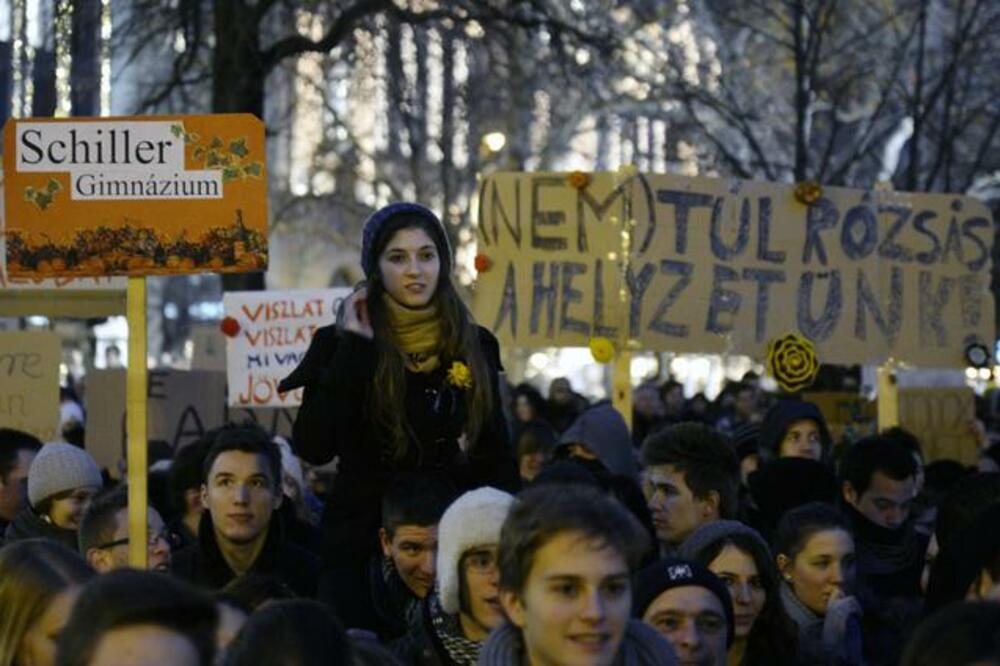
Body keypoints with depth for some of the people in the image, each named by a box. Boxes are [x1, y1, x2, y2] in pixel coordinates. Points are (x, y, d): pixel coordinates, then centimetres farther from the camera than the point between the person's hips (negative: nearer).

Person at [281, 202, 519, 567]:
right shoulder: (340, 343, -1)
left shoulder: (476, 346, 7)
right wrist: (354, 347, -13)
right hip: (365, 536, -2)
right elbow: (313, 448, -15)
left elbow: (498, 457, 11)